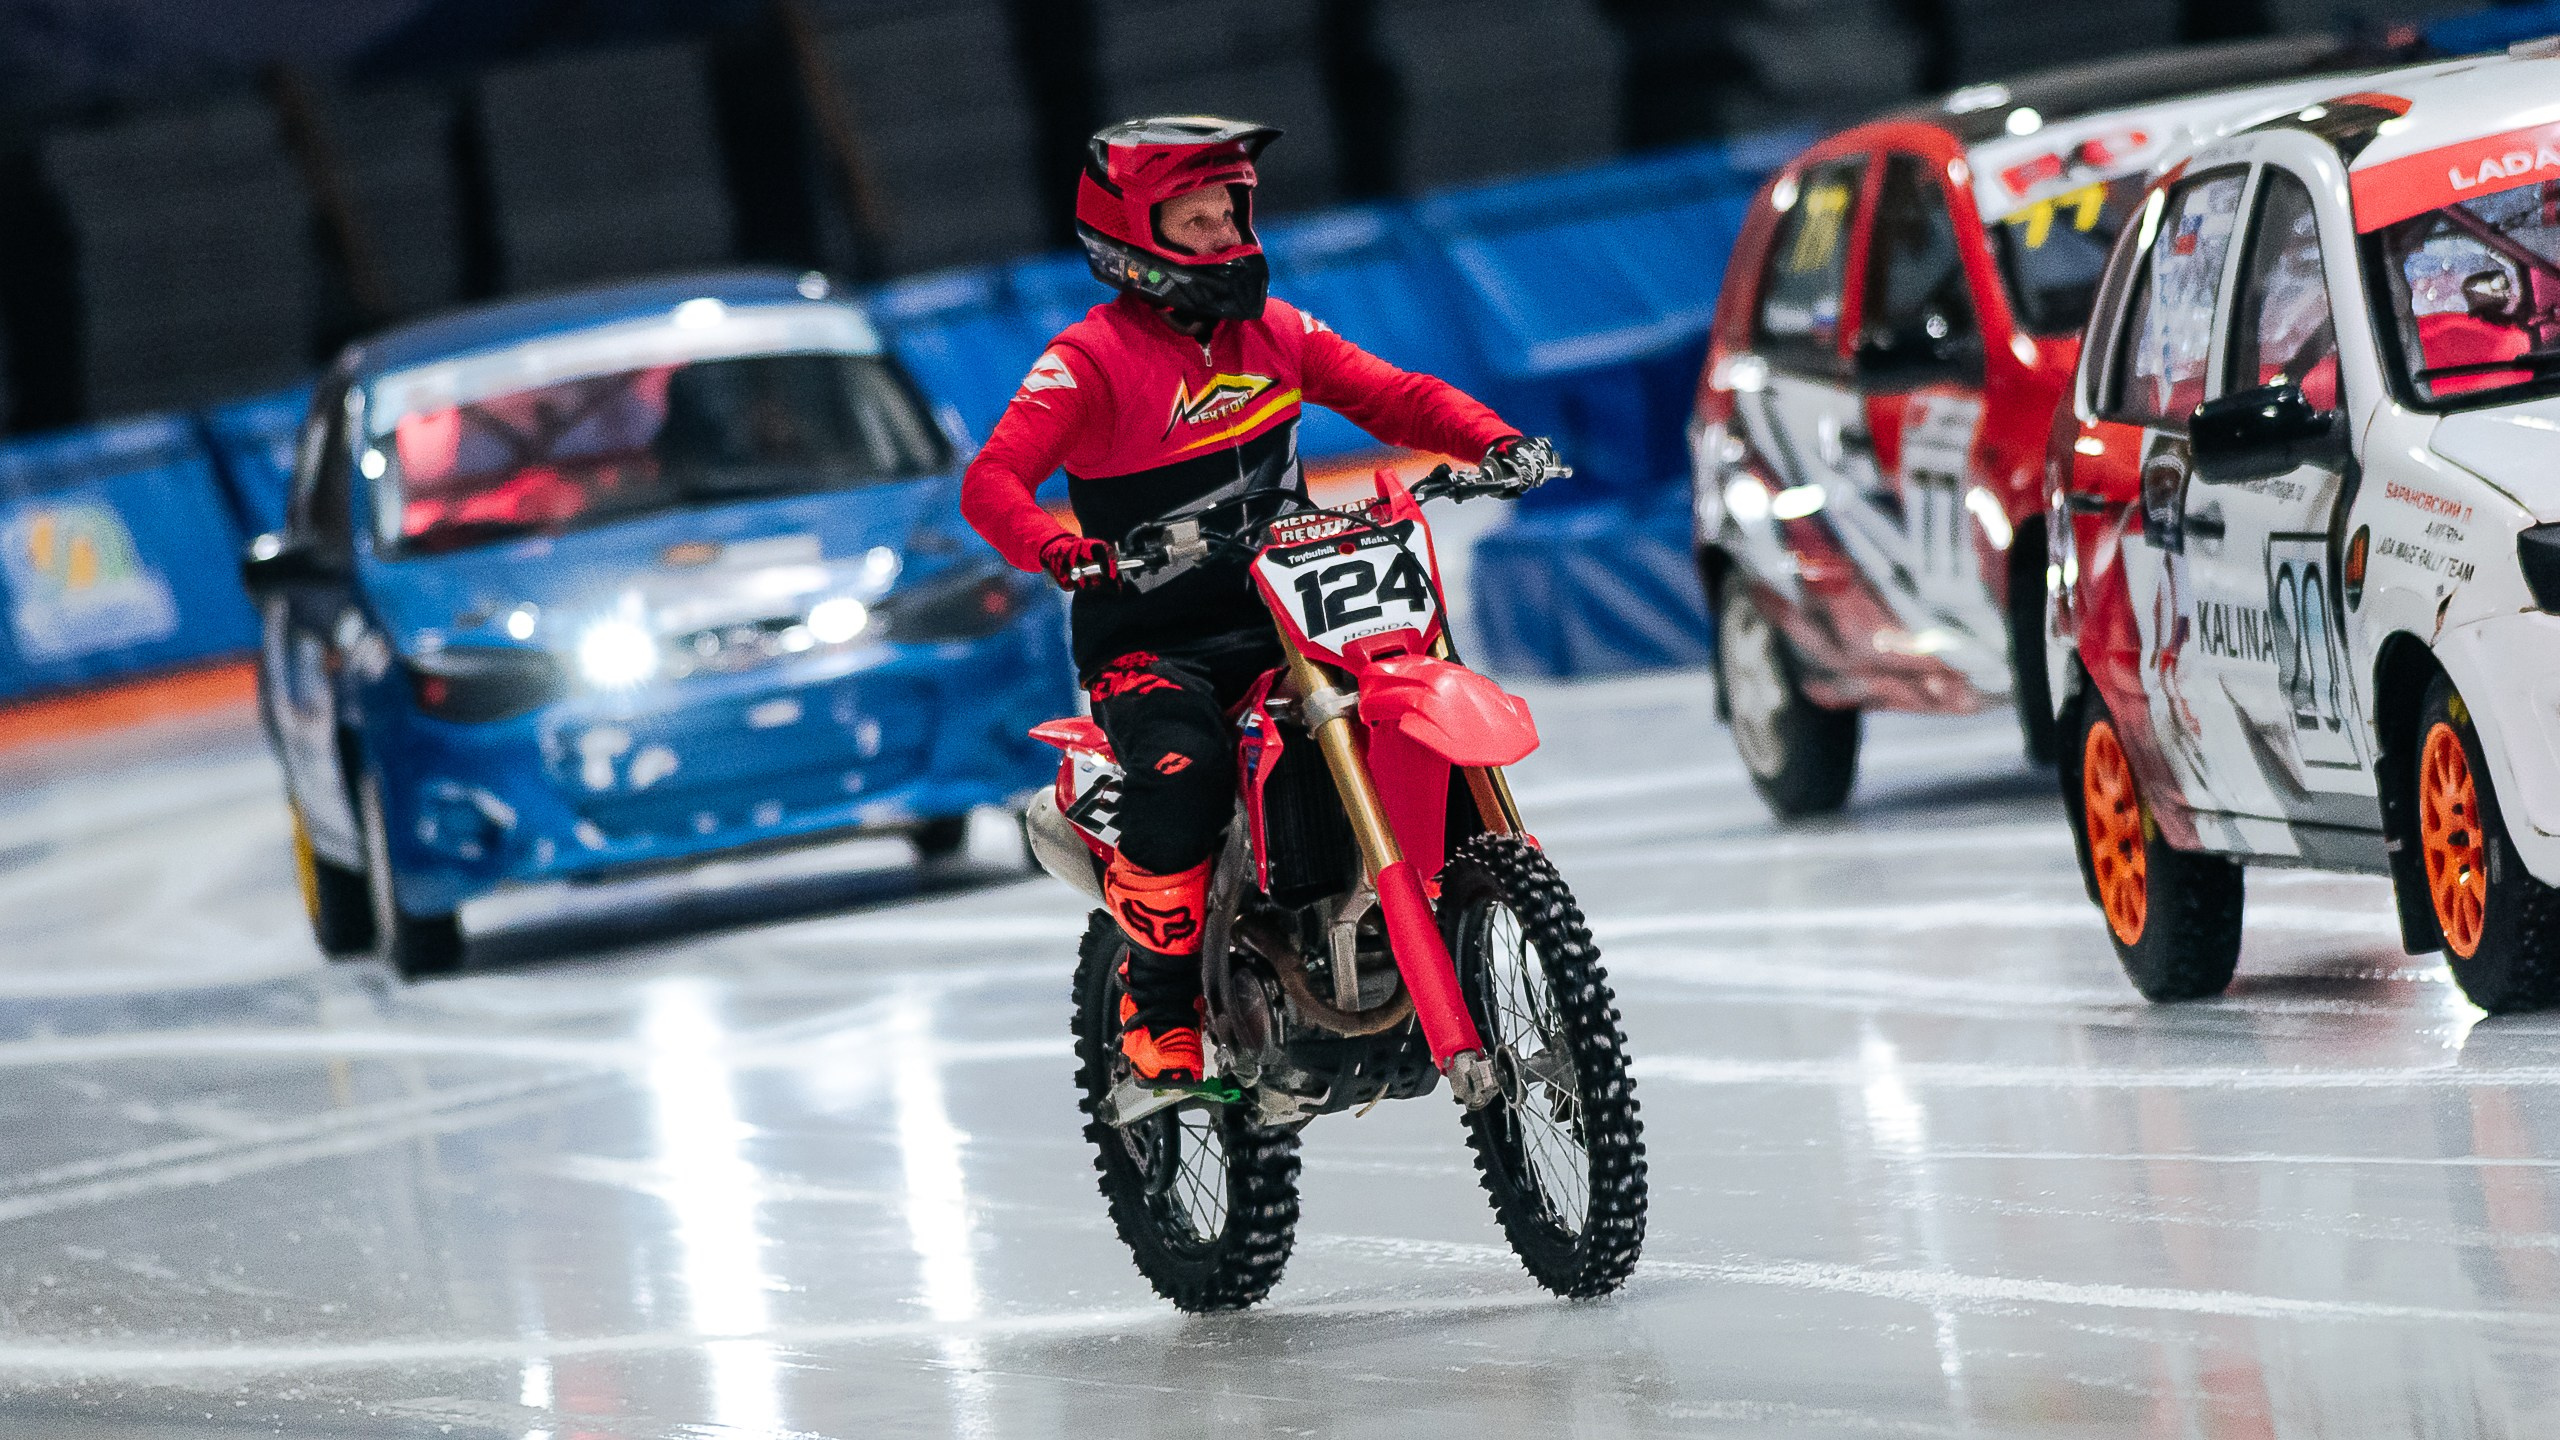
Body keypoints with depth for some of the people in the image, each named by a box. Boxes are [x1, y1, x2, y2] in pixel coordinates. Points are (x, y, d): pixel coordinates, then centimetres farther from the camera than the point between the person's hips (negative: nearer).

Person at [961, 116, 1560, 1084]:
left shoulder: (1272, 332, 11)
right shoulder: (1093, 359, -8)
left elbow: (1392, 396, 8)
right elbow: (992, 481, -20)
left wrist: (1494, 441, -11)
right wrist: (1063, 550, -41)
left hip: (1282, 618, 5)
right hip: (1148, 642, -5)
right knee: (1183, 770, -34)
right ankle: (1157, 1006, -17)